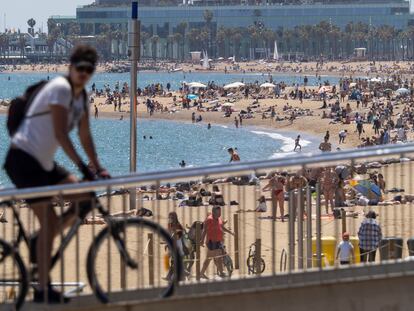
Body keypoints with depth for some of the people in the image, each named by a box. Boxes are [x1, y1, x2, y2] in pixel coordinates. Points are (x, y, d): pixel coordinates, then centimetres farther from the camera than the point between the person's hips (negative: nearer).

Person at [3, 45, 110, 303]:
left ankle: (41, 242, 13)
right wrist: (82, 166, -27)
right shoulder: (61, 88, -18)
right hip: (23, 159, -9)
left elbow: (85, 136, 15)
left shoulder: (81, 96, 10)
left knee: (85, 198, 3)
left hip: (43, 163, 9)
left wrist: (98, 168, 7)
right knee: (49, 221, -11)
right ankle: (43, 289, -6)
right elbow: (60, 134, -25)